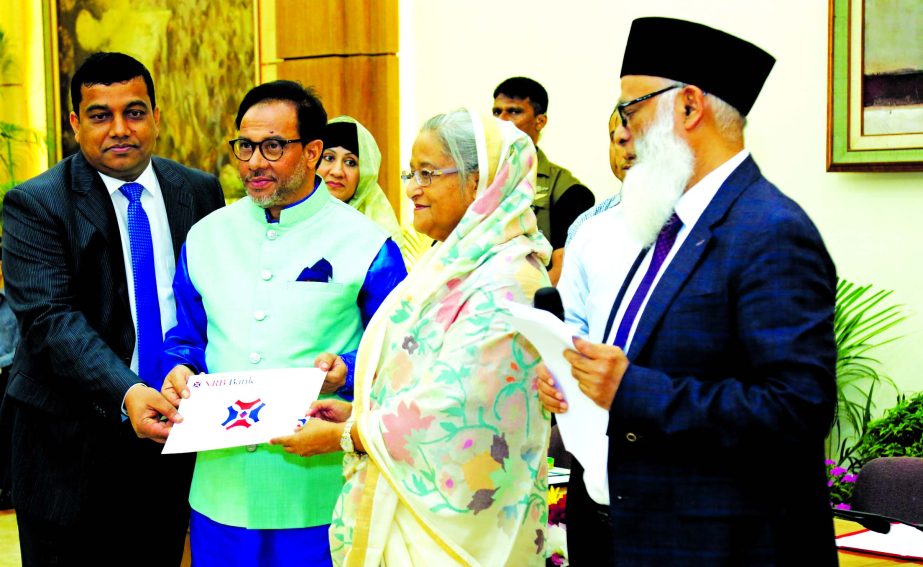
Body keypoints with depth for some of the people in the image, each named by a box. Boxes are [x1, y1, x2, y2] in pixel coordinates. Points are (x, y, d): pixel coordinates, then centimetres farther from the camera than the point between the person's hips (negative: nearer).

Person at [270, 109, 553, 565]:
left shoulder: (504, 282, -20)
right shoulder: (448, 264, 10)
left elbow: (449, 412, -23)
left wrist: (341, 435, -13)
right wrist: (357, 411, 2)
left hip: (454, 521, -8)